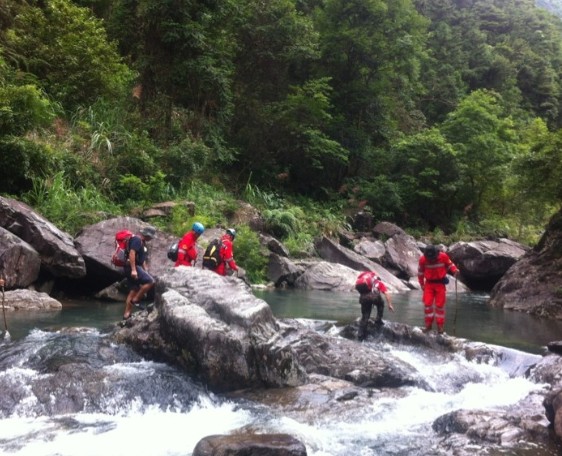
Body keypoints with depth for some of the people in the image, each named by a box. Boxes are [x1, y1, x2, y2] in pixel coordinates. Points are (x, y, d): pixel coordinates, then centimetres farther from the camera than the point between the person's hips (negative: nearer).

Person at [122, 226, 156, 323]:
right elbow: (132, 253, -22)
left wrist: (145, 270, 22)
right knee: (150, 281, -18)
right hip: (133, 267, -11)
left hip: (137, 267, 11)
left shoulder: (142, 242, 21)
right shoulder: (136, 239, -12)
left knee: (133, 291, 8)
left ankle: (126, 314, 9)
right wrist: (133, 269, -27)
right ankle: (135, 300, -11)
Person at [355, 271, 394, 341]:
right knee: (380, 304, 31)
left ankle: (361, 335, 13)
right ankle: (378, 321, 25)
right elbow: (386, 293, 14)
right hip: (373, 294, -3)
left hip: (363, 296, 3)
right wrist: (390, 305, 12)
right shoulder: (379, 282, 29)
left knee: (364, 316, 15)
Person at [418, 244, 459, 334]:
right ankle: (428, 325, 8)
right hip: (429, 283, 1)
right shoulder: (422, 259, -13)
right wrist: (422, 284, 5)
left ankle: (440, 326, 9)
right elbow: (420, 272, 2)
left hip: (440, 283, -1)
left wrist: (455, 270, -19)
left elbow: (450, 264, 2)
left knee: (440, 305, 0)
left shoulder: (443, 256, -16)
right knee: (427, 304, -5)